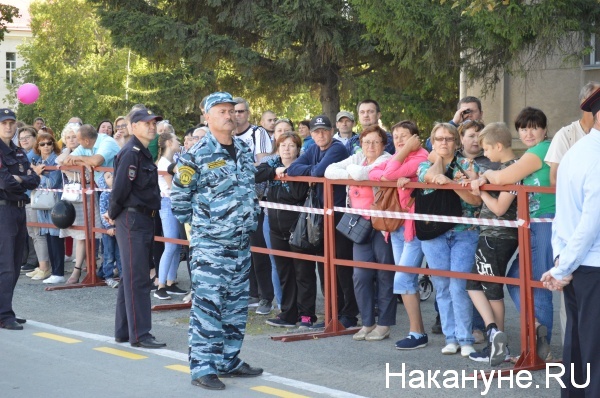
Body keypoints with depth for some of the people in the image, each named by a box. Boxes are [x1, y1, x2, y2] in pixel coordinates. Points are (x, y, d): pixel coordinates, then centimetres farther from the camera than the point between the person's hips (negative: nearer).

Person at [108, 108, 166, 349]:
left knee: (131, 278, 13)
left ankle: (123, 332, 20)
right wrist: (114, 215, -7)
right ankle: (139, 335, -5)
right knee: (136, 280, -7)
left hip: (144, 220, 10)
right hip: (132, 220, -10)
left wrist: (114, 214, 12)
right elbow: (120, 187, -20)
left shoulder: (144, 153, 16)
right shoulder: (131, 153, -15)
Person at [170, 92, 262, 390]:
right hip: (210, 243, -7)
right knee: (207, 305, -7)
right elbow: (179, 196, -5)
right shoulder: (196, 155, -11)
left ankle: (229, 360, 23)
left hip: (241, 242, 7)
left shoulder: (245, 151, 10)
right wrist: (199, 221, 1)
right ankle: (202, 367, -3)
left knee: (237, 305, 12)